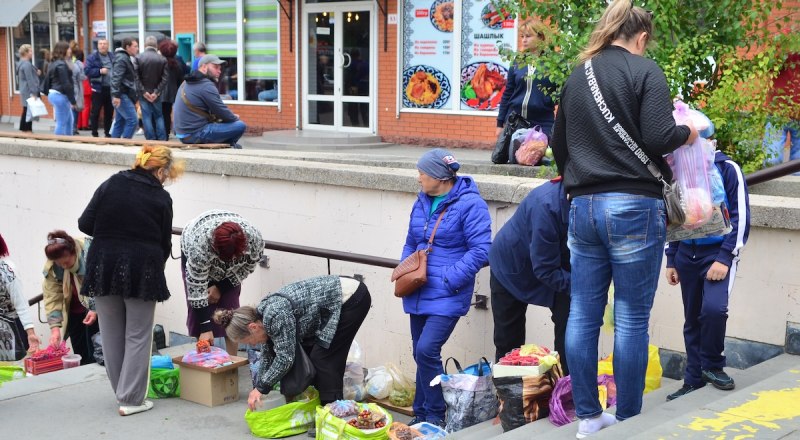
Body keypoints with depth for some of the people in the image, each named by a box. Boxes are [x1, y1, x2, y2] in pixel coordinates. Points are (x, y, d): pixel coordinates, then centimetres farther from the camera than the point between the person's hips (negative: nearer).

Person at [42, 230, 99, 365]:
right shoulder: (51, 268, -14)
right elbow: (52, 297, -12)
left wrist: (96, 310, -24)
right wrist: (55, 327, -20)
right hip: (75, 313, 4)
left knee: (95, 356, -8)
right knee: (80, 355, 8)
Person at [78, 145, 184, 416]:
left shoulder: (110, 185, 2)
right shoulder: (161, 198, -4)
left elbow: (85, 224, 1)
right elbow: (165, 243, 1)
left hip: (104, 267, 3)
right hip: (142, 270, -3)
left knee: (112, 335, 15)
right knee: (137, 336, 7)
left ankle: (122, 391, 25)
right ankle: (131, 399, 7)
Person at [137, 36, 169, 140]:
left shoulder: (139, 57, -7)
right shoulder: (162, 59, -5)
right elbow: (165, 78, -8)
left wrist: (143, 91, -7)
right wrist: (157, 92, -7)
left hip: (144, 93, -1)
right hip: (157, 94, 1)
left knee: (147, 117, 3)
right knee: (159, 116, 12)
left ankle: (151, 139, 2)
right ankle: (162, 139, 8)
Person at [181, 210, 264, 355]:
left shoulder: (254, 239, -36)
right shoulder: (199, 243, -43)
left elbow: (247, 268, -14)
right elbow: (197, 288, -37)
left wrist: (221, 287, -18)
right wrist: (205, 328, -36)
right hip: (194, 258, -2)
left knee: (230, 308, -6)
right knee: (201, 308, -10)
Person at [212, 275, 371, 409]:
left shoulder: (276, 314, -24)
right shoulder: (263, 314, 4)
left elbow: (285, 358, -19)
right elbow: (267, 357, 15)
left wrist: (261, 387, -9)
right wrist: (257, 389, 14)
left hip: (353, 298, -9)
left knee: (324, 358, -7)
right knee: (308, 350, 10)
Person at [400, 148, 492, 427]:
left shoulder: (470, 204, -12)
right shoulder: (422, 202, 11)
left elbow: (481, 250, -16)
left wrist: (449, 279, -19)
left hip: (447, 296, -7)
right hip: (419, 294, 7)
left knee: (426, 350, -17)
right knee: (420, 354, 12)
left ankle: (434, 415, 0)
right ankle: (422, 414, 25)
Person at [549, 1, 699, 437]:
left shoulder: (576, 77, 14)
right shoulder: (644, 71, -4)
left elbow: (558, 143, 20)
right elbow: (658, 138, -14)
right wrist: (687, 133, 7)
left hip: (583, 206, 6)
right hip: (633, 206, -6)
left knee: (582, 315, 9)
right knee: (632, 319, 2)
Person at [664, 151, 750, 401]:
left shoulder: (727, 169, -5)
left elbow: (741, 218, -8)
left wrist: (725, 258, -16)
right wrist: (671, 260, 13)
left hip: (718, 253, -4)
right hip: (686, 255, 5)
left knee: (714, 308, -24)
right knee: (692, 319, 7)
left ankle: (712, 365, -1)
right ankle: (694, 380, 18)